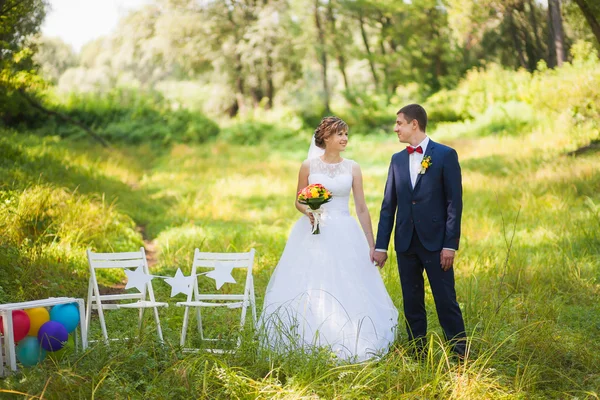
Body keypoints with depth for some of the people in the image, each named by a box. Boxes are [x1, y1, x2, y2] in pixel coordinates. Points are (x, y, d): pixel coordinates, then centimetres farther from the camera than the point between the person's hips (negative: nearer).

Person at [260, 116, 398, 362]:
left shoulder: (352, 168, 5)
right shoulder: (308, 166, 2)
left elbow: (361, 208, 5)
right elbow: (299, 201, 10)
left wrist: (371, 244, 2)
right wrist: (307, 211, -13)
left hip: (344, 236, 1)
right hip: (313, 236, -1)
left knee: (348, 291, -2)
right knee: (309, 291, -2)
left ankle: (346, 348, 7)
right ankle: (307, 347, 9)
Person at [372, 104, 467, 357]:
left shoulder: (445, 155, -3)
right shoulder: (397, 160, 11)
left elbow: (454, 201, -7)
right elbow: (388, 205, 12)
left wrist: (450, 244, -12)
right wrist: (381, 245, 7)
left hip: (435, 241, -5)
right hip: (405, 242, 5)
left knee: (446, 301, -3)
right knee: (412, 303, 9)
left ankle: (460, 354, 6)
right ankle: (417, 354, 18)